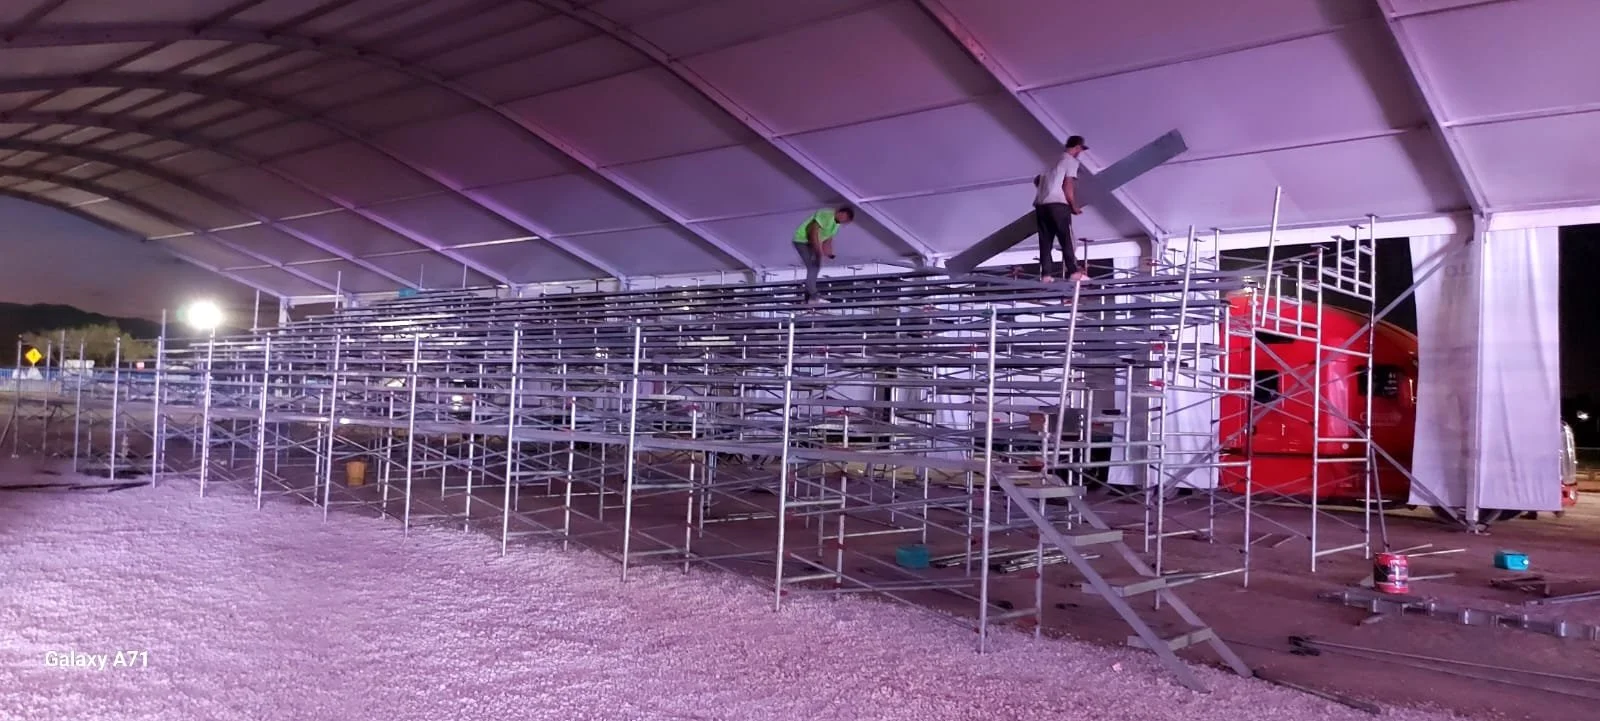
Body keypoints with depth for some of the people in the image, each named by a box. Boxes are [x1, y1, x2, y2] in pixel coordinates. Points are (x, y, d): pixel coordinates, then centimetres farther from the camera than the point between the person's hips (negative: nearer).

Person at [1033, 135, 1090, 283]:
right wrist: (1074, 206, 2)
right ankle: (1074, 272, -4)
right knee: (1067, 239, -3)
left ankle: (1045, 274, 1)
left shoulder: (1054, 161, 24)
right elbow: (1068, 186, -7)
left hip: (1041, 205, 7)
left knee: (1045, 241, 5)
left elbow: (1037, 180, 24)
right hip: (1058, 205, -7)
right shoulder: (1071, 161, 2)